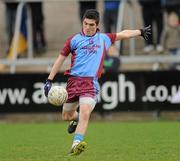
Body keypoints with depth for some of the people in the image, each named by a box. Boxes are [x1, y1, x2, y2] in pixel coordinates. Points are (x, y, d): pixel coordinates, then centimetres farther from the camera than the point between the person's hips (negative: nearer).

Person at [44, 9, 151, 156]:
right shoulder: (74, 40, 6)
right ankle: (76, 119, 46)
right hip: (73, 81, 1)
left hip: (91, 83, -1)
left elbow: (123, 34, 29)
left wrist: (141, 32, 38)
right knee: (66, 116, 10)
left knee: (85, 113, -22)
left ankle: (76, 145, -28)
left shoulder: (104, 39, 12)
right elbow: (60, 59, 10)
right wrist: (49, 80, 5)